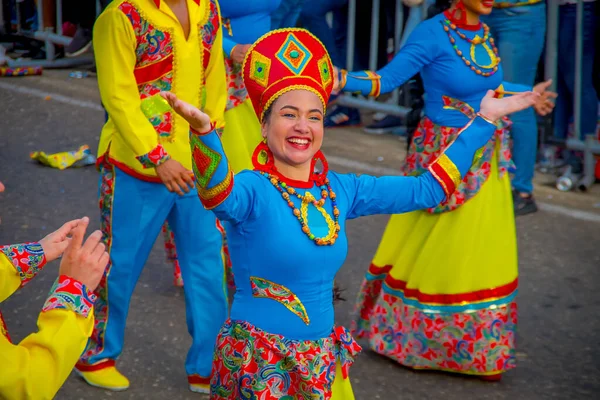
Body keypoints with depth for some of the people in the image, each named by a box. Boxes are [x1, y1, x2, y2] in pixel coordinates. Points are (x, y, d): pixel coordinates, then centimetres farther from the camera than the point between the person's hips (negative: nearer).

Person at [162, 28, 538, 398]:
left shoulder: (341, 190, 3)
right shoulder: (252, 190, -14)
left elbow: (428, 188, 10)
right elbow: (217, 195, -38)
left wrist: (484, 120, 10)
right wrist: (203, 130, -58)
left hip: (321, 361, 5)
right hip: (259, 362, -5)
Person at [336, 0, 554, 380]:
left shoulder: (483, 32, 4)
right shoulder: (433, 33, -17)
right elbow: (388, 78, -19)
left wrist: (527, 95, 32)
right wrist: (342, 79, -36)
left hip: (485, 162, 7)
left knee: (483, 255, 13)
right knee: (436, 251, 3)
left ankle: (479, 350, 28)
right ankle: (406, 338, 23)